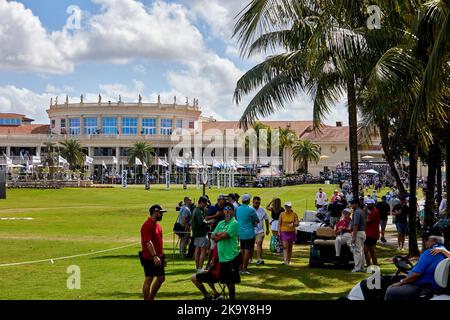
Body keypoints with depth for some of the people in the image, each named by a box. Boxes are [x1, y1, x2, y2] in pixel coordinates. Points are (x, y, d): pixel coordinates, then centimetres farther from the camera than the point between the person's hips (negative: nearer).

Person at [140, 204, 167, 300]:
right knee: (149, 279, -4)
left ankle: (151, 298, 25)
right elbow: (148, 242, -23)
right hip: (149, 257, -9)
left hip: (158, 257, 9)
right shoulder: (147, 225, -16)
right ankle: (147, 299, 3)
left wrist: (162, 256, 20)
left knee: (161, 278, 13)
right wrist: (155, 256, -29)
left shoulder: (157, 225, 14)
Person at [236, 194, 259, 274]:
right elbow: (257, 221, -5)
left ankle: (241, 267, 19)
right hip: (249, 233, -6)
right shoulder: (251, 210, -13)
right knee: (248, 251, -3)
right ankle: (244, 268, -6)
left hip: (240, 233, 6)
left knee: (242, 250, 15)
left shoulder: (238, 209, 6)